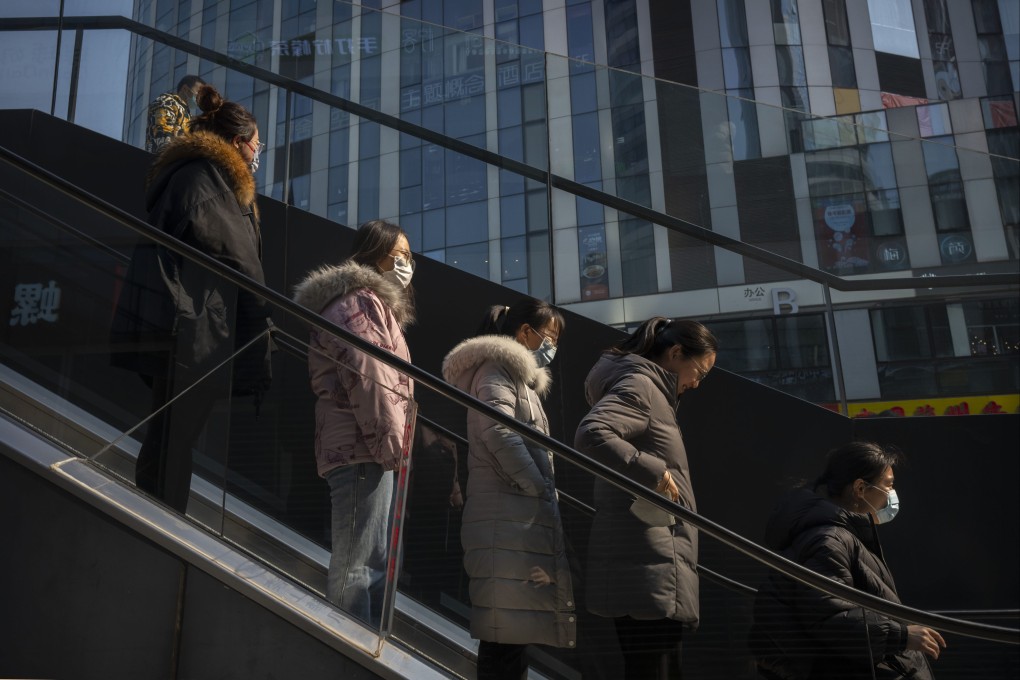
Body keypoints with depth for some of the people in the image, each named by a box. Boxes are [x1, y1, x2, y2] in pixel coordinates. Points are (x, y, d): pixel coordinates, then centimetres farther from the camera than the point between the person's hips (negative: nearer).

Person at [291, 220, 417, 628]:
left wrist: (394, 445, 19)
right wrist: (390, 443, -17)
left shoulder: (372, 305, 28)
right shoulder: (361, 300, -4)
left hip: (370, 451, 11)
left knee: (377, 561, 12)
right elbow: (366, 377, -16)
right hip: (364, 448, -11)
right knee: (358, 562, -12)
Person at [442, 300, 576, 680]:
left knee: (510, 633, 8)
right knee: (507, 632, -12)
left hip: (521, 518, 10)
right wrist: (540, 489, -14)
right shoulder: (498, 366, -2)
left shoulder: (516, 376, 28)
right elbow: (498, 431, -18)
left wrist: (544, 494, 14)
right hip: (508, 518, -10)